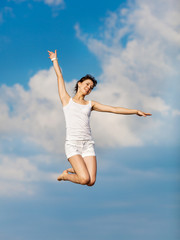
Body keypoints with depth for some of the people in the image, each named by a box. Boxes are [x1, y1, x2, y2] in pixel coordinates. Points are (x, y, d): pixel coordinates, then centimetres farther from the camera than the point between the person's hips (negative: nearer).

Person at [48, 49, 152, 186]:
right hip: (72, 144, -4)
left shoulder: (90, 104, 19)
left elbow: (114, 109, 16)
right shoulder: (67, 100, 12)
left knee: (91, 182, -11)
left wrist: (136, 111, 12)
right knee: (85, 179, -21)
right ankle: (65, 175, 12)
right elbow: (59, 76, 16)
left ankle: (74, 170, 22)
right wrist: (54, 60, 25)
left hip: (88, 144, 4)